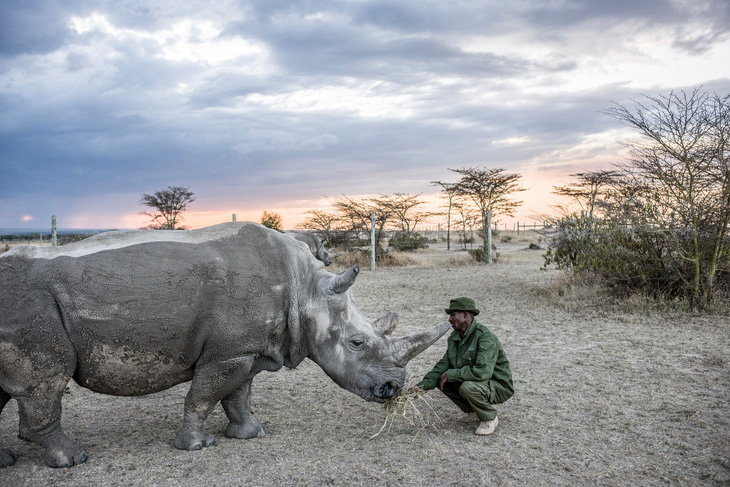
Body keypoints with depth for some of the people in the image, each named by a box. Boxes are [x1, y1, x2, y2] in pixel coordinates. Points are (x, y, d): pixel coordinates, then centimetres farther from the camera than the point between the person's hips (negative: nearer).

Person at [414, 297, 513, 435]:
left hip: (499, 386, -8)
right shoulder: (454, 337, 1)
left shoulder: (485, 337, -26)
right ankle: (474, 412, 12)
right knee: (442, 381, -3)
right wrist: (423, 385, -13)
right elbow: (443, 365, 2)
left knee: (468, 387, -34)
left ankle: (490, 419, -5)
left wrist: (450, 374, -28)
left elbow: (483, 371, -37)